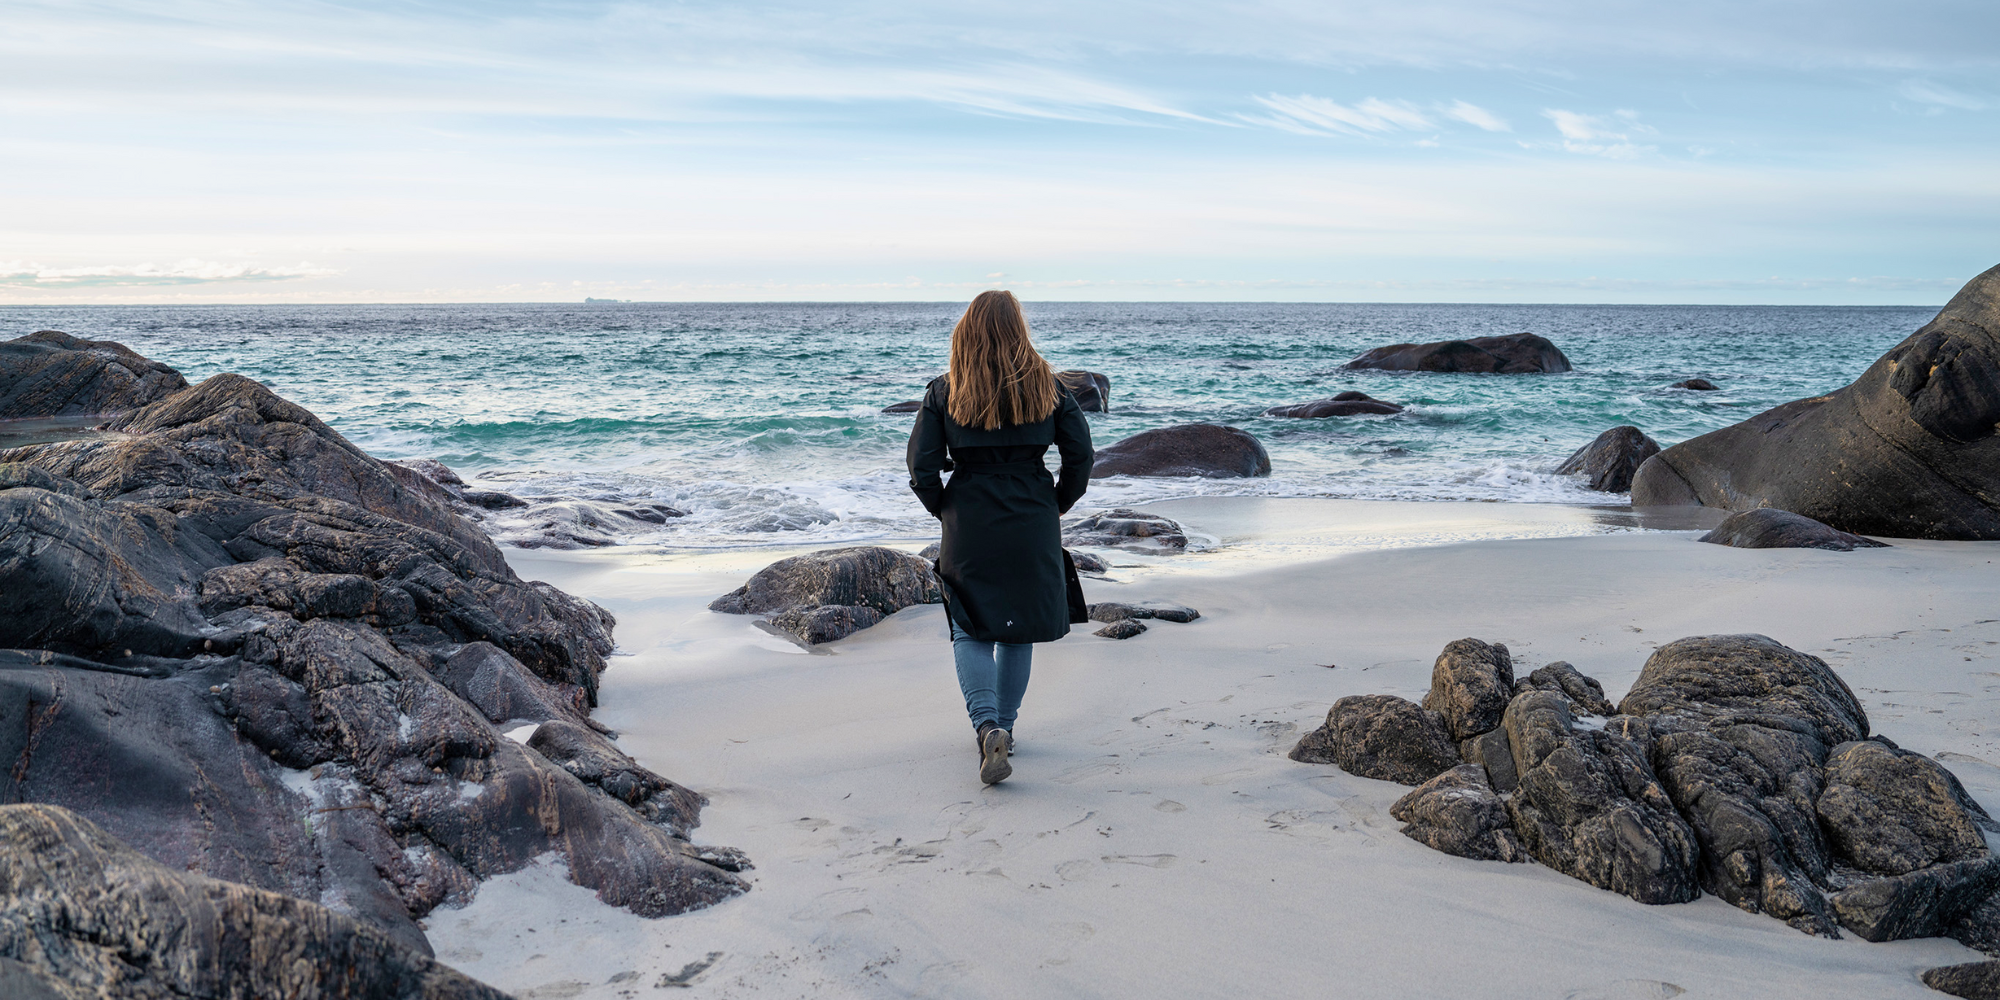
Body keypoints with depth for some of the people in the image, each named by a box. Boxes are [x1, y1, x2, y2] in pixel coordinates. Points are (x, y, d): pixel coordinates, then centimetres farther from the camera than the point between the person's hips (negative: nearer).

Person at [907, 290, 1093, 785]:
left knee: (971, 630, 5)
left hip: (969, 522, -1)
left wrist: (943, 508, 10)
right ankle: (1005, 724, 25)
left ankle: (987, 726, -16)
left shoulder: (944, 392, -4)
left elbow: (921, 465, -6)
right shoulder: (1048, 387, -1)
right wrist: (1057, 504, 12)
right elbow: (1081, 454, -2)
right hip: (1032, 524, 2)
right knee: (1018, 624, 17)